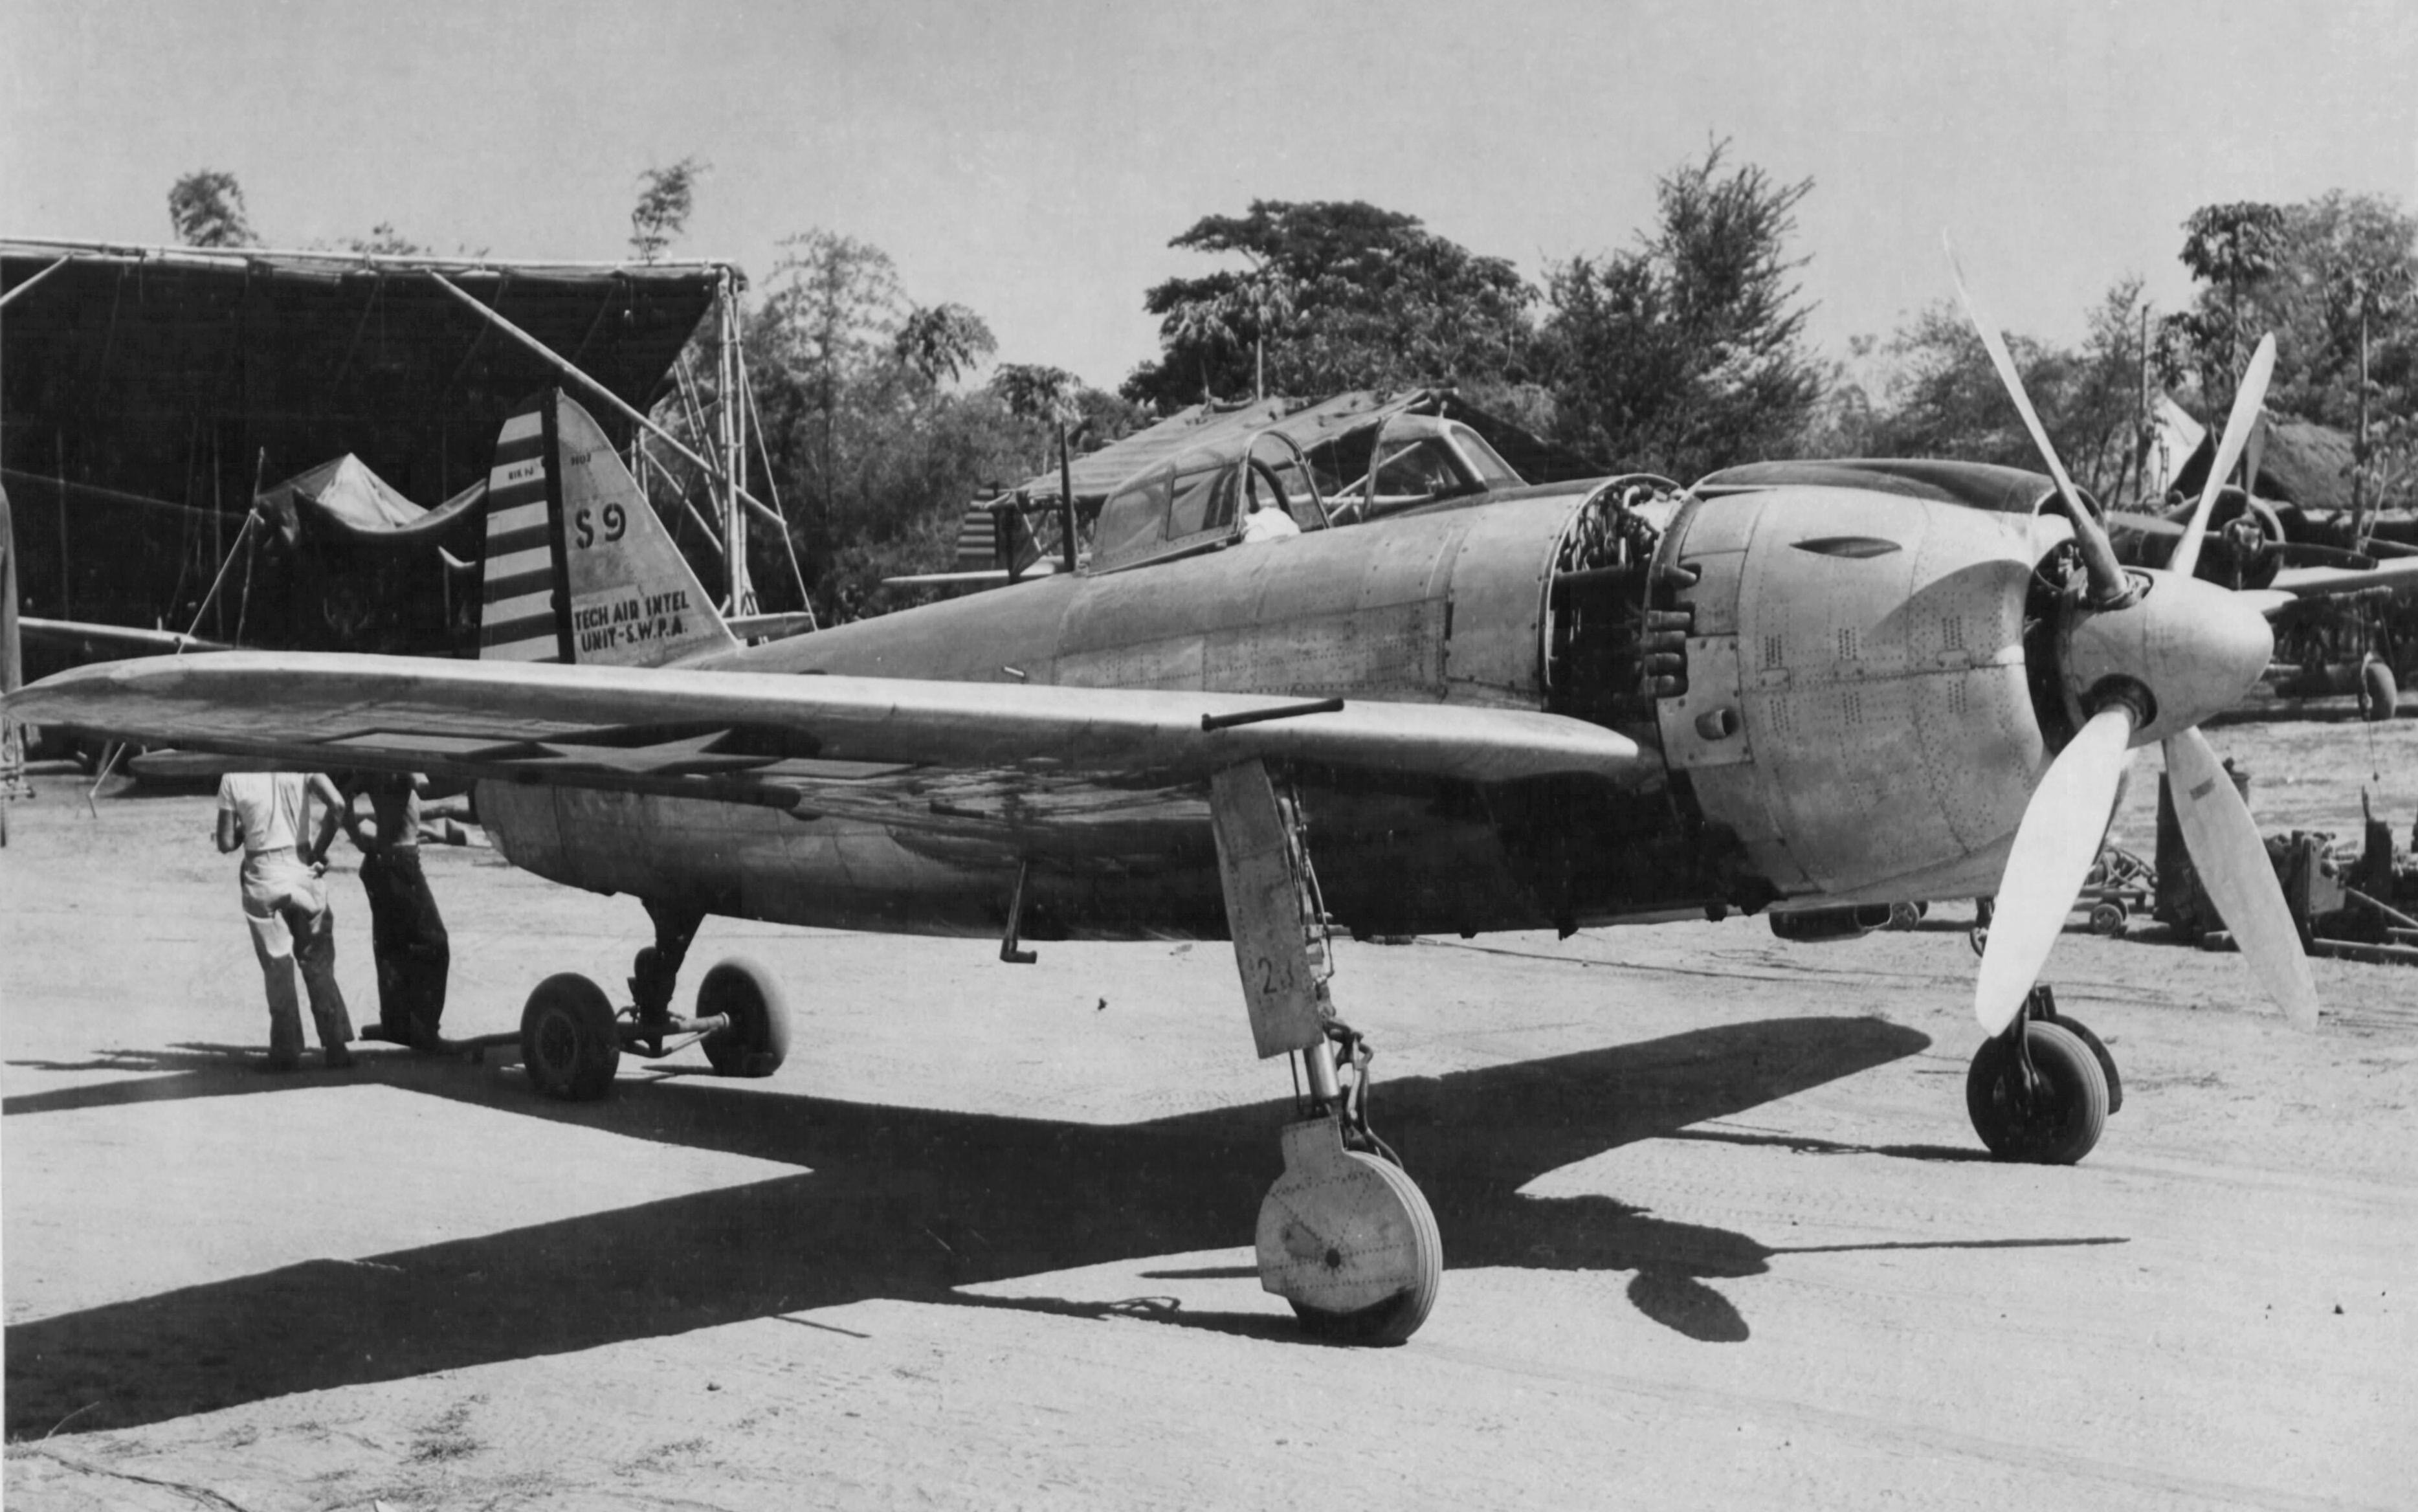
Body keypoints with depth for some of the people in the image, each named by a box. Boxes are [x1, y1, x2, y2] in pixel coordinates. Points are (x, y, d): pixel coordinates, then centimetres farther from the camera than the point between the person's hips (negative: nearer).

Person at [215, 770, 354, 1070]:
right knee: (318, 965, 9)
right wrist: (318, 851, -7)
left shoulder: (233, 778, -5)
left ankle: (286, 1051, 11)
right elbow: (336, 804, -19)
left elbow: (226, 844, -5)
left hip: (261, 879, 0)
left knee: (277, 969, 9)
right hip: (302, 870, 1)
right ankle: (337, 1048, 8)